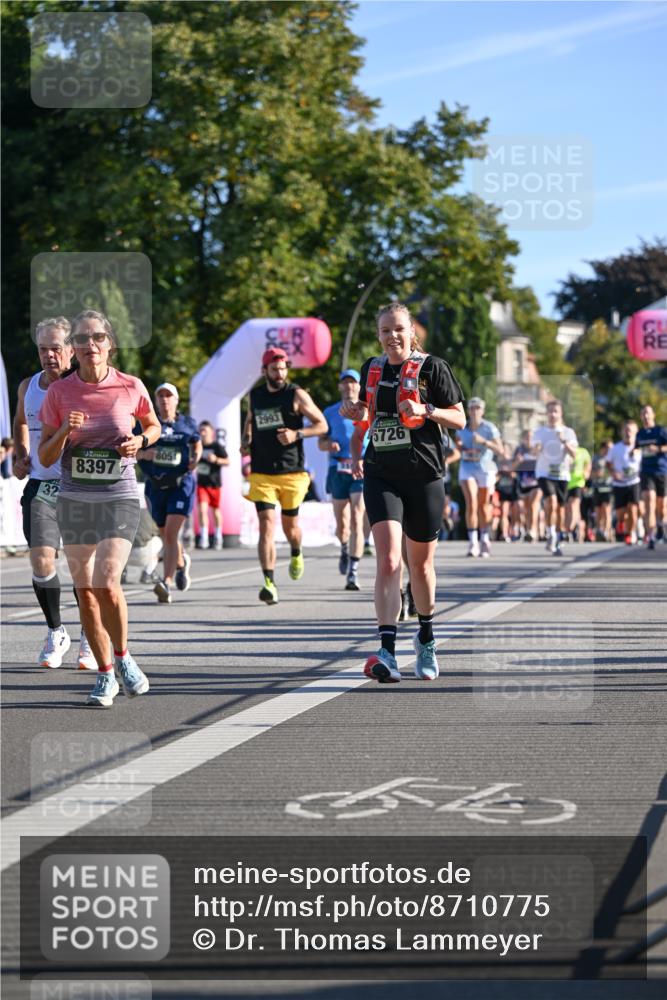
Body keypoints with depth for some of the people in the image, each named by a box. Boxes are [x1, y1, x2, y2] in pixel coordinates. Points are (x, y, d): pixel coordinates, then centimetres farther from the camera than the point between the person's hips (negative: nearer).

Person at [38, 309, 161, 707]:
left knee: (107, 584, -18)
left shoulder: (131, 387, -4)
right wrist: (64, 432, -17)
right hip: (74, 499, 2)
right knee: (85, 591, 4)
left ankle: (123, 656, 7)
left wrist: (140, 441, -5)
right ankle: (105, 675, 19)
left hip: (119, 498, -2)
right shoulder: (59, 391, -2)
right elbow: (45, 457, 1)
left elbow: (154, 425, 16)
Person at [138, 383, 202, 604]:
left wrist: (195, 459, 0)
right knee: (165, 536, 15)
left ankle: (166, 582, -21)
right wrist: (143, 454, -18)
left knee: (171, 533, -17)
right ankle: (181, 562, 47)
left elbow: (197, 445, 20)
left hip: (181, 484, -3)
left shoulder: (187, 423, 4)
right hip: (155, 485, 3)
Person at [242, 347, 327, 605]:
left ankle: (296, 554, 48)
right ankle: (269, 583, -19)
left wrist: (297, 434, -18)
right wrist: (246, 441, 10)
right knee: (266, 525, -13)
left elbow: (322, 425, -1)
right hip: (262, 474, 2)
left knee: (290, 525, 11)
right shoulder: (255, 396, 9)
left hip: (292, 472, -2)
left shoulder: (296, 395, -3)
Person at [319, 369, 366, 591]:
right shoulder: (330, 412, 11)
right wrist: (329, 444, -12)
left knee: (356, 520, -14)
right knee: (342, 525, 5)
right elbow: (321, 442, 11)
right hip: (338, 470, 2)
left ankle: (353, 573, -15)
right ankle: (344, 548, 41)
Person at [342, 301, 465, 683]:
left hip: (424, 476, -2)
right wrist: (357, 412, 4)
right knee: (388, 560, -16)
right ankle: (387, 652, -25)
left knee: (421, 564, 12)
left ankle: (426, 637, 37)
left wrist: (426, 411, -17)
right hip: (381, 475, 2)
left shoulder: (432, 367, -2)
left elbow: (459, 419, -1)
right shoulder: (372, 369, 11)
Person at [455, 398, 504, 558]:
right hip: (467, 468, 1)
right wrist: (464, 450, -2)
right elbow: (458, 443, 20)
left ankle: (484, 540, 31)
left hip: (485, 468, -1)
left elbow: (500, 451, -14)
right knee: (471, 503, -17)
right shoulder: (462, 428, 1)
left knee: (484, 507, 9)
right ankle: (473, 542, -19)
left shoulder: (490, 428, -8)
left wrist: (484, 442, -27)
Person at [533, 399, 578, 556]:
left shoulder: (568, 432, 3)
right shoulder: (540, 432, 4)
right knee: (551, 501, -25)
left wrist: (564, 441, -22)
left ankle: (556, 543, 18)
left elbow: (574, 453, -5)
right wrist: (536, 449, -27)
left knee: (560, 508, 5)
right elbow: (534, 451, -3)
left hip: (562, 474, 2)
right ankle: (550, 535, -12)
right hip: (544, 473, -2)